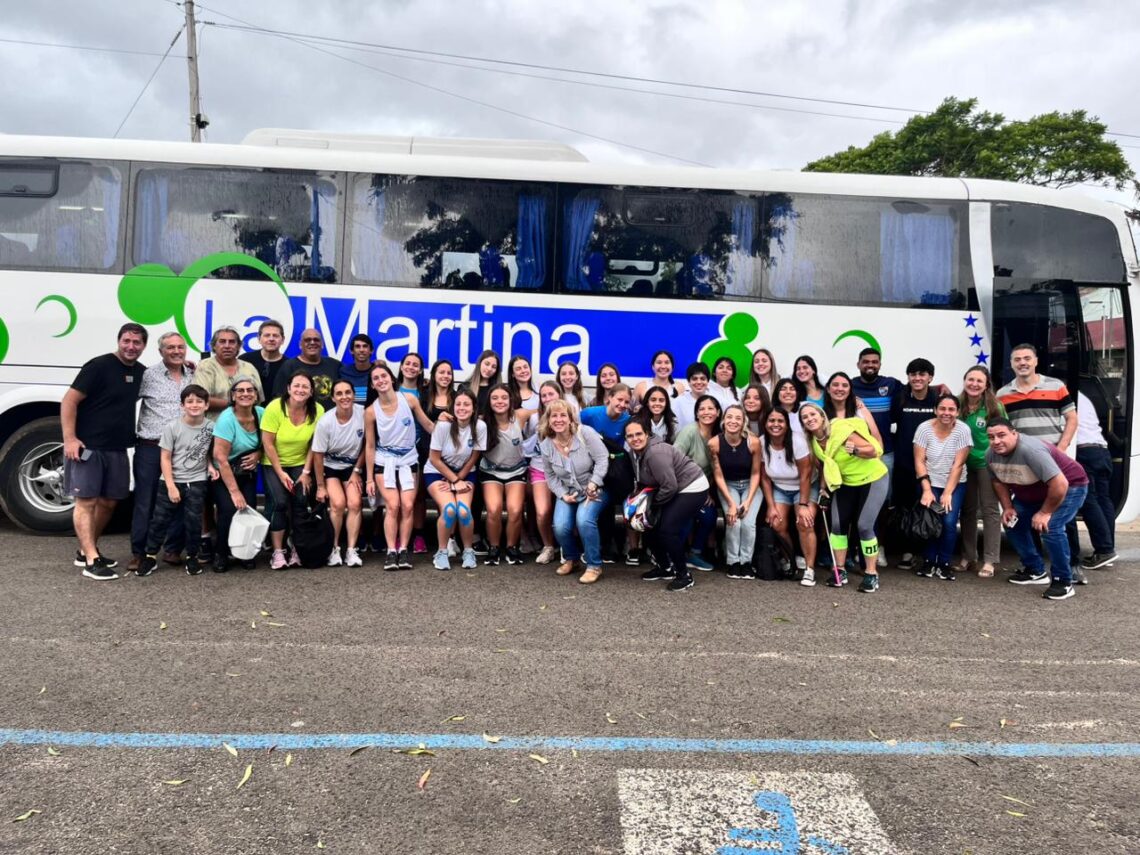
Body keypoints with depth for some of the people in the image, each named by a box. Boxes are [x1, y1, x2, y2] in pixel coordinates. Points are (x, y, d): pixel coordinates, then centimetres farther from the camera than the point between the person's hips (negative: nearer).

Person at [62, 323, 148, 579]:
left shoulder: (141, 372, 11)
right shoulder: (99, 366, -10)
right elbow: (69, 401, -12)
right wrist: (69, 438, -20)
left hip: (117, 449, 7)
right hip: (87, 446, -7)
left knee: (108, 502, 11)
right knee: (86, 501, -6)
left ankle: (86, 550, 26)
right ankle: (92, 560, -8)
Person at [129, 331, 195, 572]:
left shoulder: (193, 376, 10)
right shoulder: (148, 375, 0)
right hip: (150, 447, -3)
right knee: (145, 502, 2)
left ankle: (173, 550, 18)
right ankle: (138, 553, 11)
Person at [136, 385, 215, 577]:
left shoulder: (210, 427, -3)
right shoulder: (172, 427, -9)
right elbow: (166, 458, -7)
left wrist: (210, 466, -6)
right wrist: (171, 486, -12)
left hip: (197, 482, 1)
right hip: (172, 481, -1)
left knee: (193, 520, -1)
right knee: (159, 519, 3)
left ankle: (192, 556, 15)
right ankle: (150, 556, 16)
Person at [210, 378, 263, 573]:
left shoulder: (261, 413, -7)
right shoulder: (227, 419, -20)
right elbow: (220, 458, -22)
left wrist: (258, 454, -14)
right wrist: (234, 491, -22)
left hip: (247, 473, 4)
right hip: (223, 474, -4)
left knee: (249, 509, -15)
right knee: (229, 510, -21)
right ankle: (221, 554, 0)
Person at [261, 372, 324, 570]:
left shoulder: (317, 411, -13)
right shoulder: (275, 407, -17)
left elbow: (314, 444, -6)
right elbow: (268, 444, -14)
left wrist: (306, 472, -8)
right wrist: (281, 473, -14)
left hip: (300, 464, 2)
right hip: (273, 464, -1)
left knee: (301, 502, -15)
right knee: (280, 503, -17)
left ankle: (297, 550, -1)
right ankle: (277, 552, -5)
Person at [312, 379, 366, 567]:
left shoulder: (363, 413, -18)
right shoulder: (325, 422, -21)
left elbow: (367, 445, -4)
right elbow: (318, 455, -11)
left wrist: (356, 471, -3)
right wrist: (320, 486, -8)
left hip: (353, 467, 1)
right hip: (330, 467, -1)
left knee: (355, 503, -17)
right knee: (338, 503, -19)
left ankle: (351, 550, -10)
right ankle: (334, 548, -4)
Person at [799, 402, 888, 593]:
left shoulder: (841, 431, -26)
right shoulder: (814, 442, -5)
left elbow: (874, 451, -24)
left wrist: (855, 450, -41)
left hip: (873, 479, -7)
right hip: (846, 483, 7)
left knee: (864, 526, -12)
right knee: (838, 524, 0)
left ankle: (872, 574, 2)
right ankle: (840, 571, 14)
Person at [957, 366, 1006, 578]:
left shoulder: (995, 407, -10)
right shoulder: (958, 405, -2)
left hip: (988, 463, -4)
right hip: (964, 463, 4)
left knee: (990, 509, 0)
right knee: (967, 509, 11)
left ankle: (989, 561, 4)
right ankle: (968, 557, 20)